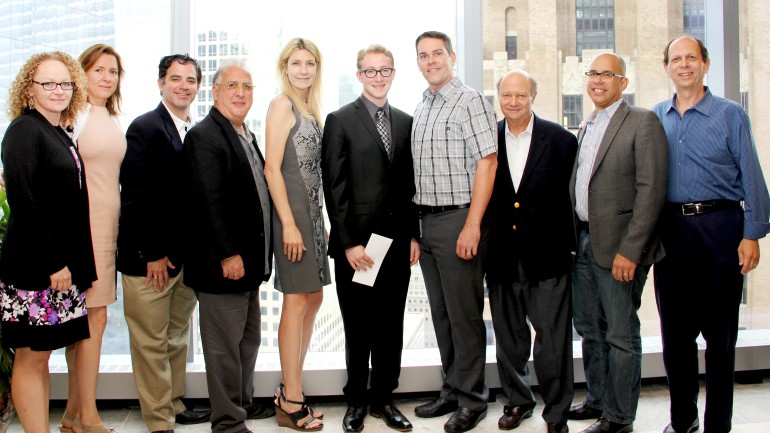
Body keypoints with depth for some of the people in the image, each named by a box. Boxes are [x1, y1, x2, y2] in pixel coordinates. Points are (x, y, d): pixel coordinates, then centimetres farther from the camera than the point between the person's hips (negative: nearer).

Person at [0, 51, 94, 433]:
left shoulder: (61, 136, 14)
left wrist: (76, 262, 11)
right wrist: (53, 262, -19)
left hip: (63, 264, 8)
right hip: (34, 267, -8)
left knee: (42, 354, 13)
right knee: (31, 356, 0)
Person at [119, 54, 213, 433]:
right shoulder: (144, 128, -10)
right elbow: (136, 197, -15)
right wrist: (153, 254, -15)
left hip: (188, 255, 7)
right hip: (150, 257, -7)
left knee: (178, 337, 17)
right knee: (151, 342, 3)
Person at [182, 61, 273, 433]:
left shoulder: (246, 136, 16)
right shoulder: (205, 136, -12)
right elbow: (209, 201, -20)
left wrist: (258, 255, 15)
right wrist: (228, 254, -22)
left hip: (248, 261, 10)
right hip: (222, 263, -9)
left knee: (248, 340, 19)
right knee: (224, 345, 1)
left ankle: (244, 403, 34)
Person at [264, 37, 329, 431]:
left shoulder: (310, 109, 17)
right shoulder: (282, 104, -7)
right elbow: (272, 167, -14)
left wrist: (319, 221, 14)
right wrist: (288, 224, -19)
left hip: (311, 211, 9)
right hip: (291, 210, -9)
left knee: (313, 298, 10)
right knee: (297, 301, -6)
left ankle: (290, 390, 21)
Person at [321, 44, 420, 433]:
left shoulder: (406, 122, 11)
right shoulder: (340, 120, -1)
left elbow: (411, 183, 11)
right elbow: (334, 186, -6)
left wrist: (414, 235, 4)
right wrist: (349, 242, -11)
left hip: (397, 240, 4)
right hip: (356, 243, -3)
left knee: (391, 325, 10)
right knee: (358, 328, 7)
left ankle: (383, 398, 24)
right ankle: (357, 401, 22)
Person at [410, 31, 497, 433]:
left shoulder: (470, 101, -7)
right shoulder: (421, 108, 16)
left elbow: (487, 163, -14)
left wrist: (472, 226, -20)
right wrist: (417, 224, 11)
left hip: (459, 219, -8)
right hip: (428, 220, 8)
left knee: (464, 313, -1)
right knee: (441, 313, 14)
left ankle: (471, 399, 12)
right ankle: (452, 390, 26)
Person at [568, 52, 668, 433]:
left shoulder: (642, 122, -8)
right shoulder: (586, 127, 16)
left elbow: (651, 190, -15)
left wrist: (629, 250, -19)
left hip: (617, 246, -8)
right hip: (583, 243, 8)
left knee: (621, 335, 1)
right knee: (589, 329, 16)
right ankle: (597, 400, 31)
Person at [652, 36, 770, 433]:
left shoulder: (730, 115, 1)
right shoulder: (656, 118, 10)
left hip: (719, 227, -3)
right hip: (671, 231, 3)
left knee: (719, 332, 4)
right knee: (674, 329, 9)